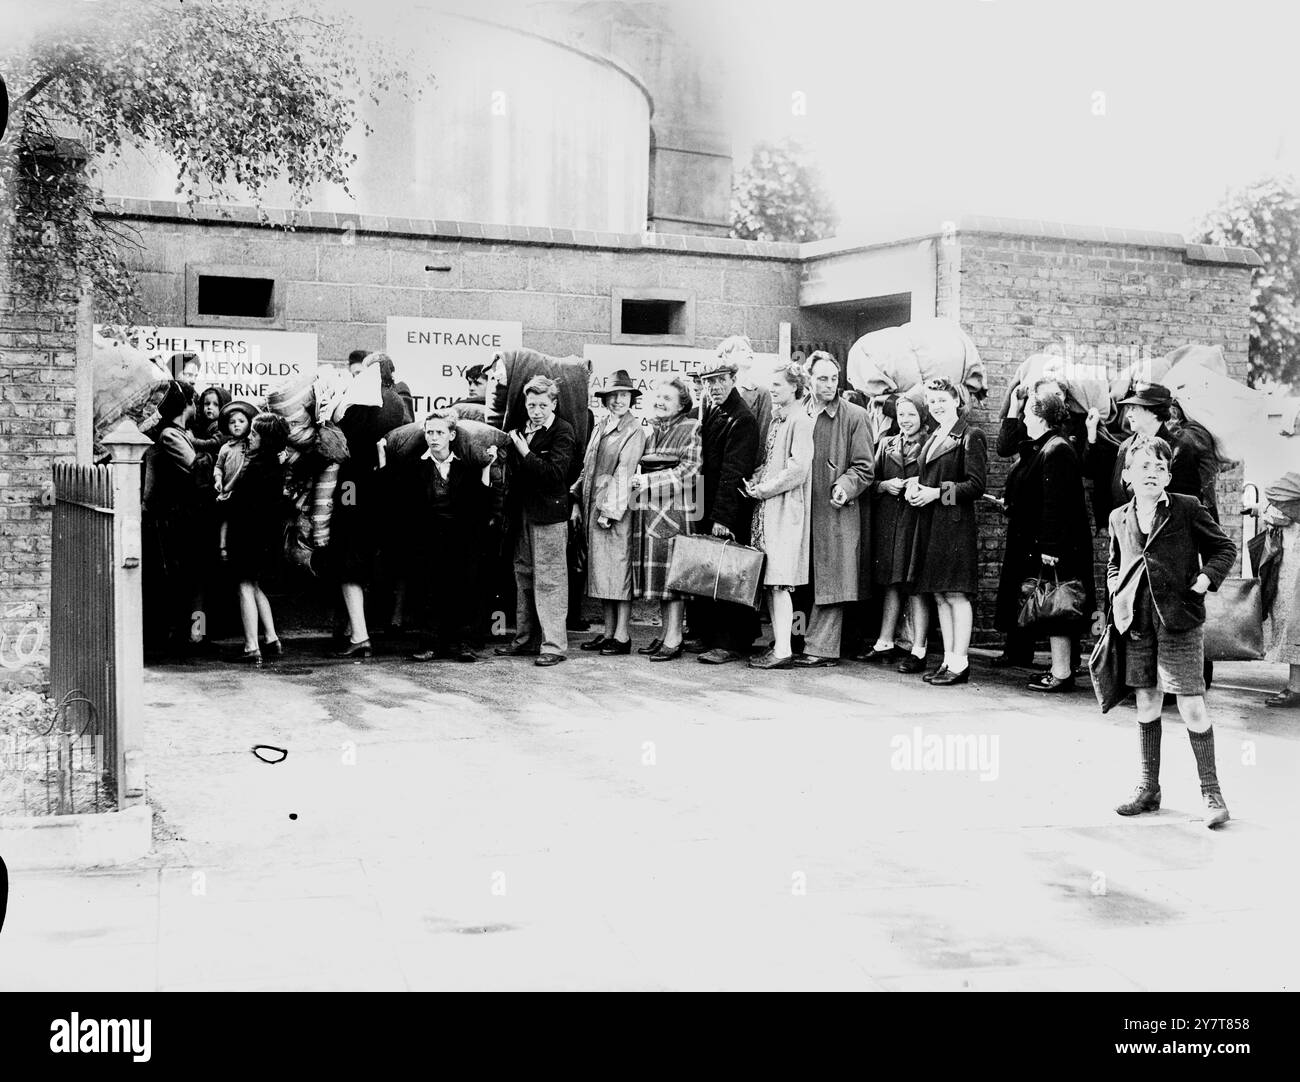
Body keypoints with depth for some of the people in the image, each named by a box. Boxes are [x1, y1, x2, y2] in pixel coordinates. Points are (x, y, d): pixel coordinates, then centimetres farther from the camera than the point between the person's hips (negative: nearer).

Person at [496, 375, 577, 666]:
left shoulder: (562, 432, -8)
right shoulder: (522, 430, 15)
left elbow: (556, 473, -20)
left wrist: (525, 452, -19)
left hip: (549, 515, -8)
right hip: (522, 513, 8)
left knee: (549, 580, -6)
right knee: (523, 576, 14)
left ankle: (553, 645, -3)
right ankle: (526, 640, 23)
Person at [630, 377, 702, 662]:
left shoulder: (690, 429, -4)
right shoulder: (650, 430, 16)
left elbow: (687, 471, -11)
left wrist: (647, 480, -14)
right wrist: (635, 481, 3)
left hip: (676, 510, -7)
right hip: (649, 510, 7)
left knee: (673, 574, -6)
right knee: (657, 574, 9)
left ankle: (674, 639, -3)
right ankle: (665, 633, 17)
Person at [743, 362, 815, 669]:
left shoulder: (801, 421, -11)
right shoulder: (776, 419, 17)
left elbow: (797, 469, -17)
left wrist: (764, 489, -12)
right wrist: (755, 481, 6)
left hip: (786, 507, -9)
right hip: (766, 507, 9)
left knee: (778, 580, -11)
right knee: (770, 580, 9)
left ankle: (783, 650, -10)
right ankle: (779, 641, 14)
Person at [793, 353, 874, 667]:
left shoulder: (855, 417, 0)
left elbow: (864, 467, 0)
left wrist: (845, 487, -17)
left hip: (835, 511, -4)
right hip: (801, 509, 4)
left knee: (829, 582, -2)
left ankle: (821, 648, 1)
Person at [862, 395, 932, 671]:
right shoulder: (886, 445, 15)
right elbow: (870, 481, 15)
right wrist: (885, 485, -4)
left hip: (917, 520, -5)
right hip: (887, 521, 5)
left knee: (915, 585, -5)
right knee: (891, 584, 11)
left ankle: (918, 651, -3)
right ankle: (885, 644, 18)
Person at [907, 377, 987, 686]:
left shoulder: (971, 437, -6)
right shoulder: (934, 438, 19)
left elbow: (976, 486, -12)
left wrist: (937, 492, -16)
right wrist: (915, 485, 6)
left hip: (956, 523, -9)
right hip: (930, 524, 9)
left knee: (957, 595, -7)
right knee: (939, 595, 9)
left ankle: (960, 663, -4)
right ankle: (948, 660, 15)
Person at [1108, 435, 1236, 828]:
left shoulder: (1188, 509, -2)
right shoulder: (1119, 518, 10)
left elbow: (1225, 547, 5)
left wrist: (1207, 578, -10)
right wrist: (1116, 596, 9)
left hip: (1180, 619, -4)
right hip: (1137, 620, 4)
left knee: (1191, 707, -5)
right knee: (1146, 703, 11)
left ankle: (1211, 792, 5)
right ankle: (1148, 788, 21)